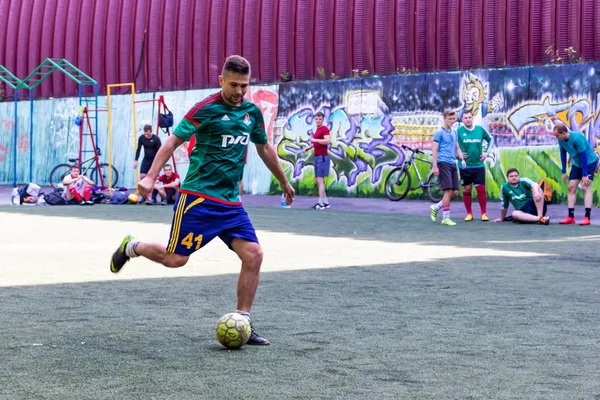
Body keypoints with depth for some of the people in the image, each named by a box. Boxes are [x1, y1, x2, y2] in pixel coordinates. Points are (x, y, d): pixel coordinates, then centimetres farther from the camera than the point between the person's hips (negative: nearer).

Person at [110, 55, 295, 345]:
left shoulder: (252, 112, 10)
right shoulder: (206, 108, -9)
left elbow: (264, 149, 25)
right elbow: (174, 140, -11)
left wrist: (284, 182, 33)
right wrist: (151, 177, -21)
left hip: (231, 202, 6)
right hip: (198, 197, -6)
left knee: (253, 255, -7)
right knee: (175, 259, -5)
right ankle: (131, 247, 25)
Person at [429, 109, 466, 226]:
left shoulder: (454, 132, 17)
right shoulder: (439, 132, -4)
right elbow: (434, 150, -7)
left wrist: (462, 159, 6)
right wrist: (435, 166, -13)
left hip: (452, 164, 7)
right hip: (443, 163, -7)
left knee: (455, 192, 4)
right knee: (448, 190, -12)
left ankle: (436, 208, 22)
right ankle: (445, 218, -6)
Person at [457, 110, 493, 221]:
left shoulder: (480, 129, 1)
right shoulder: (458, 131, -6)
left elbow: (490, 139, 17)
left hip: (479, 165, 1)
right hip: (465, 166, -1)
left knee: (481, 189, -1)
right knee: (466, 189, 5)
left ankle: (484, 213, 9)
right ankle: (469, 213, 15)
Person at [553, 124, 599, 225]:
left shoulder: (577, 138, -32)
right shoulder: (561, 140, -12)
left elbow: (583, 156, -29)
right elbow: (563, 154, 1)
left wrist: (585, 175, -27)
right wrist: (564, 172, 2)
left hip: (589, 162, -7)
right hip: (577, 164, 7)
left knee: (585, 187, -16)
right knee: (571, 187, 0)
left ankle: (587, 217, -19)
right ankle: (571, 217, 2)